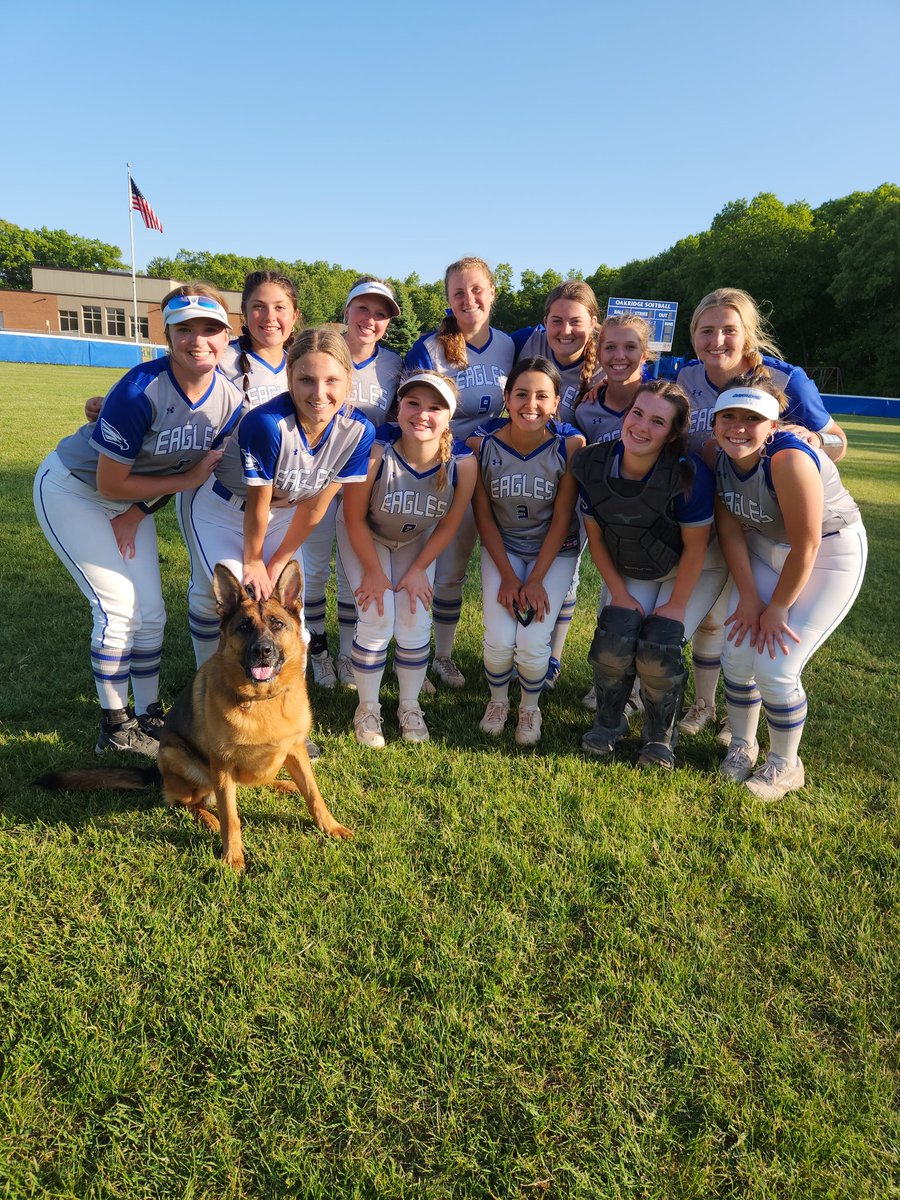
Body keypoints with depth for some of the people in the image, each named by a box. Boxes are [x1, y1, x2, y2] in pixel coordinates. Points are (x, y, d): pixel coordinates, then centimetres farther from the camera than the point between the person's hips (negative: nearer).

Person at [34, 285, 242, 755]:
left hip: (133, 500, 6)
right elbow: (109, 484, -25)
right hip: (72, 490, -6)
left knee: (151, 612, 5)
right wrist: (189, 480, -21)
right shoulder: (140, 391, -33)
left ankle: (149, 716, 22)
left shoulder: (229, 402, -16)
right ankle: (115, 727, 8)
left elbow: (191, 465, -3)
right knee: (119, 606, -10)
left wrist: (137, 514, -11)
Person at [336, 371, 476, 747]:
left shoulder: (462, 462, -28)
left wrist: (418, 569, -8)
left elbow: (448, 525, -10)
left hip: (416, 539, 2)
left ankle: (410, 707, 20)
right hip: (366, 535, -2)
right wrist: (373, 572, -13)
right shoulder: (375, 451, -36)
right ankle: (367, 708, 12)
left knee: (416, 624, -5)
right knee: (377, 619, -12)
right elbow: (355, 518, -20)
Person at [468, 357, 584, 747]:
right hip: (502, 548, 1)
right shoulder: (482, 446, -13)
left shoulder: (570, 447, -16)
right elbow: (484, 516, -5)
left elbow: (561, 520, -11)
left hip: (554, 552, -1)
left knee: (533, 645, -15)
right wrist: (507, 576, -11)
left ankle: (530, 708, 19)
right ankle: (497, 700, 19)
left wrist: (536, 579, -13)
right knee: (499, 640, -16)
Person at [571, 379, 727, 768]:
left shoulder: (689, 474, -30)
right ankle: (609, 722, 11)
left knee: (658, 647, -19)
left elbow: (695, 547, -19)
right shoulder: (593, 464, -19)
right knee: (613, 637, -17)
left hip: (690, 572, -3)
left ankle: (661, 735, 9)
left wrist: (677, 604, -13)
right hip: (628, 572, 3)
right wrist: (619, 593, -8)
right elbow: (595, 536, -7)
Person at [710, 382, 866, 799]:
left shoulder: (788, 459, -33)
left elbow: (805, 547, -27)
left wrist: (777, 609, -16)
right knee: (736, 654, -2)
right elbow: (731, 531, -5)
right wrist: (749, 598, -9)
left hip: (829, 555, -6)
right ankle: (742, 748, 25)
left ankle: (785, 767, 16)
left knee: (775, 668, -10)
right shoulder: (719, 456, -13)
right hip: (766, 550, 6)